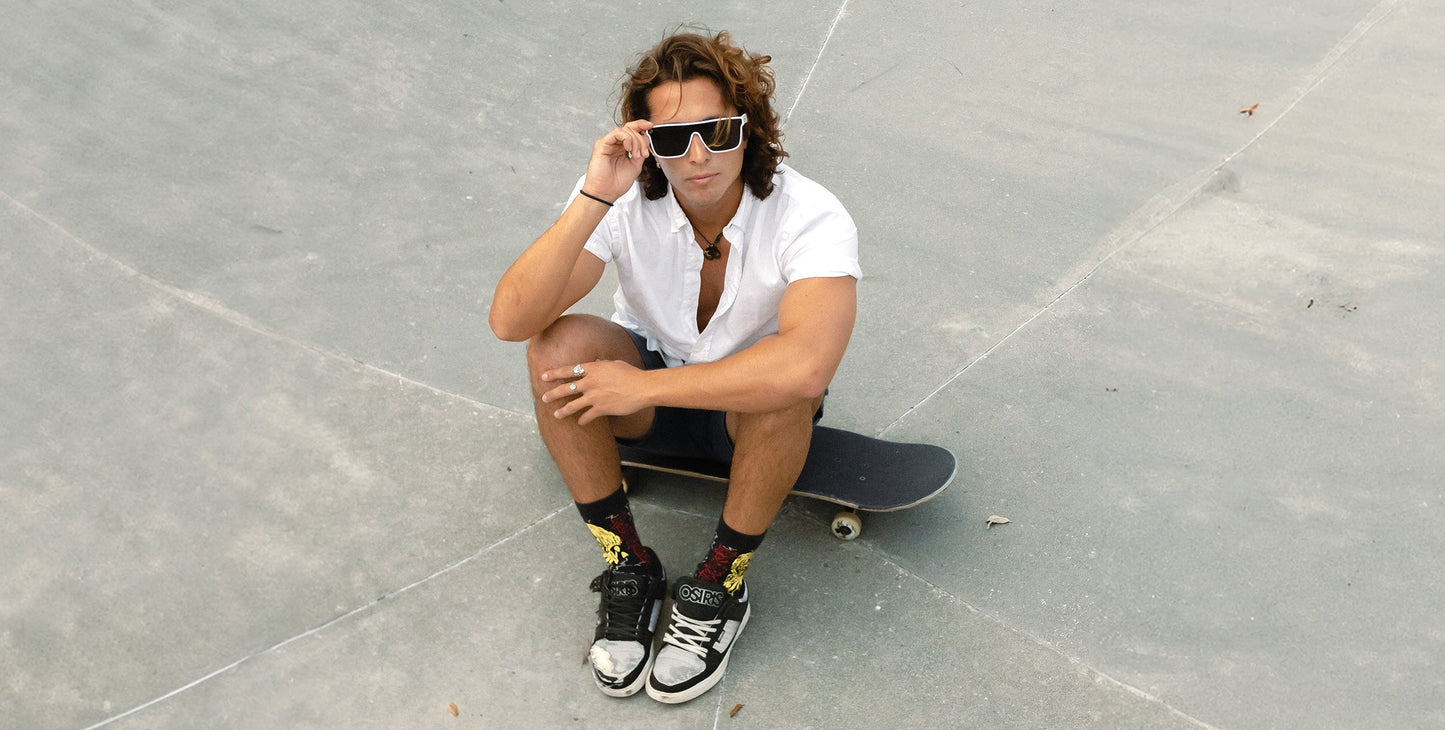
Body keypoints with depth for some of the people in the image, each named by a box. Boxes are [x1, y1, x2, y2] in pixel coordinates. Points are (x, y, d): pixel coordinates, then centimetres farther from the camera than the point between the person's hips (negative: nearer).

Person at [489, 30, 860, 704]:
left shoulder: (810, 218, -27)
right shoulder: (622, 198, -19)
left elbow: (805, 366, -46)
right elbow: (509, 320, -30)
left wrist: (645, 386, -38)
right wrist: (593, 200, -40)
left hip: (755, 416, -2)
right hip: (647, 388, 3)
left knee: (783, 386, -36)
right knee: (557, 346, -26)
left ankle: (721, 583, -11)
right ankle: (628, 567, -9)